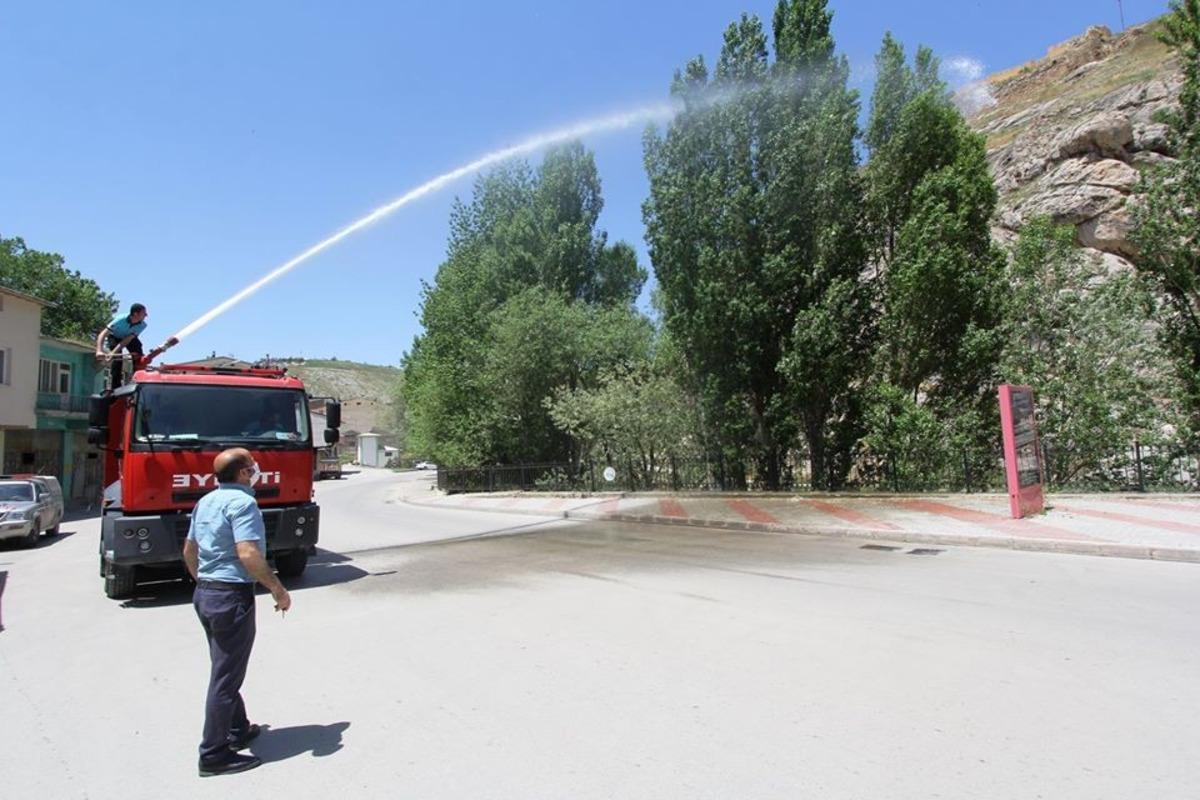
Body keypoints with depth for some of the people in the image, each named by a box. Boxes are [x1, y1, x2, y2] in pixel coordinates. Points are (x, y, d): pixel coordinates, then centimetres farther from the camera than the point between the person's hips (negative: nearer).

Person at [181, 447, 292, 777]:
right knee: (226, 676, 0)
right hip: (232, 595, -10)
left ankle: (238, 729, 35)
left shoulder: (206, 501, 11)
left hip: (205, 593, 10)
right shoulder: (242, 502, -18)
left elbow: (189, 550, 18)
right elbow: (248, 554, -26)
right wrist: (278, 589, -17)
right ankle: (214, 754, 9)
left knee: (225, 670, 21)